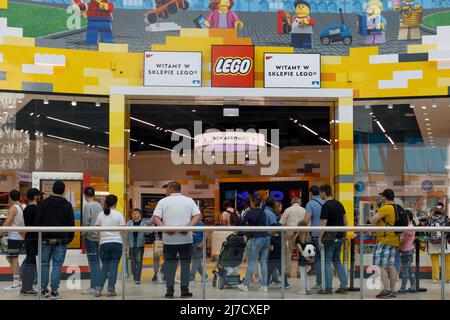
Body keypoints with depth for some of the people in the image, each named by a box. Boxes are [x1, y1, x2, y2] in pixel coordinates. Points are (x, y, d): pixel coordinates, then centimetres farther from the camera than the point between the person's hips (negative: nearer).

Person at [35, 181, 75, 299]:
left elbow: (38, 221, 1)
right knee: (57, 264, -1)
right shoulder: (67, 205, 0)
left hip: (46, 239, 1)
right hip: (61, 239, -1)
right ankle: (54, 291, -4)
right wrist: (70, 238, 12)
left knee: (44, 263, 11)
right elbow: (71, 223, 2)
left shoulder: (44, 203, 2)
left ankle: (44, 289, 13)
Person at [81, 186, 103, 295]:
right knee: (97, 262, 11)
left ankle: (93, 287, -4)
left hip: (90, 237, -7)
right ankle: (98, 285, 13)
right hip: (99, 236, 7)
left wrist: (83, 234, -1)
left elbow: (86, 222, -12)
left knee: (93, 263, -5)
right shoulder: (99, 205, 9)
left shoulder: (87, 206, -10)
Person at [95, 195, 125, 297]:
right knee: (113, 268, 1)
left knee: (104, 268, 12)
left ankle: (98, 289, 5)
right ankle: (110, 290, -1)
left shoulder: (101, 215, 5)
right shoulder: (118, 215, -2)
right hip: (117, 243, -2)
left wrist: (98, 242, 15)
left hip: (104, 243, 3)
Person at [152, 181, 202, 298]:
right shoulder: (189, 201, 9)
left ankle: (170, 290, 5)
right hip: (186, 238, 0)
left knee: (170, 263, 6)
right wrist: (189, 227, -13)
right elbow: (198, 216, -3)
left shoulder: (163, 201, 6)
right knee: (185, 263, 7)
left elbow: (156, 217, -7)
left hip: (169, 239, 0)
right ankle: (185, 290, 5)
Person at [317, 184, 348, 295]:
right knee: (337, 261, 15)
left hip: (330, 237, -7)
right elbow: (345, 220, 12)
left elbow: (323, 224, -18)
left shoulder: (326, 206, -14)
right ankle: (343, 286, 11)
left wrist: (320, 239, -15)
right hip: (339, 237, 7)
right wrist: (344, 234, 18)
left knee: (327, 262, -1)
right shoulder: (339, 204, 11)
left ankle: (328, 288, -1)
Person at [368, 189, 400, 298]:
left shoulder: (385, 208, -14)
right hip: (395, 241, 9)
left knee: (381, 266, -8)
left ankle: (387, 290, -13)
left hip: (385, 240, -9)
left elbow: (372, 220, -17)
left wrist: (370, 218, 4)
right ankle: (392, 290, 10)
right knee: (391, 266, 9)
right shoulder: (396, 208, 15)